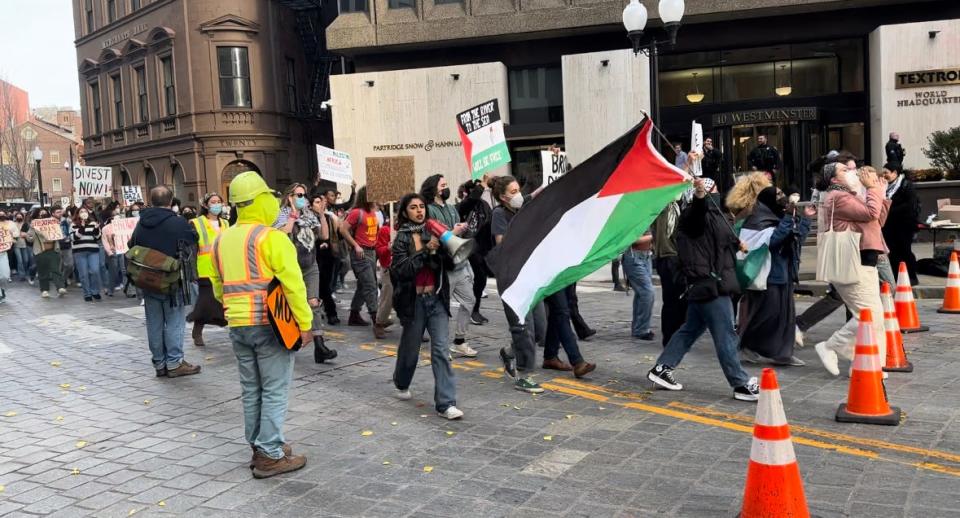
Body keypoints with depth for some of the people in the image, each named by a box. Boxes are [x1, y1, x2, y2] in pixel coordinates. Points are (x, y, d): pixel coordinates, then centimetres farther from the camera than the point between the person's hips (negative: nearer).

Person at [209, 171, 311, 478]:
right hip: (270, 324, -7)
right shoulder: (270, 237, -12)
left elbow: (217, 283, 16)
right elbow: (293, 284, -17)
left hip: (237, 326, 7)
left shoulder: (222, 240, 10)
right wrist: (305, 323, -13)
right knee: (275, 391, 1)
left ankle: (258, 447, 25)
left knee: (250, 390, 16)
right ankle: (270, 456, 4)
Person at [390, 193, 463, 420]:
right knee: (410, 348, 14)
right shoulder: (402, 238, -3)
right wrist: (426, 250, -21)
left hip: (437, 299, 2)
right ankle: (402, 384, 43)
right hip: (414, 300, -2)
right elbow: (401, 270, -16)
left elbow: (450, 265, 3)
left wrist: (443, 247, -14)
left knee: (441, 350, -5)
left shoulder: (432, 232, 4)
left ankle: (446, 403, -5)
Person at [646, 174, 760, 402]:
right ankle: (742, 385, 2)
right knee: (726, 336, -4)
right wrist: (700, 194, -59)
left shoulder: (710, 214, 21)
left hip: (706, 284, 11)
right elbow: (699, 207, -38)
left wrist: (736, 244, 51)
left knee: (690, 329, 15)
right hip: (710, 285, -11)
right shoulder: (697, 213, -13)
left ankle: (661, 368, 19)